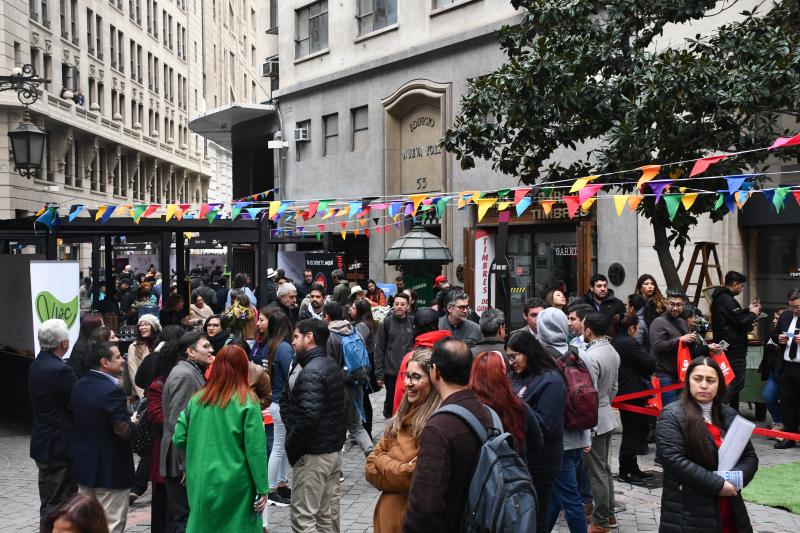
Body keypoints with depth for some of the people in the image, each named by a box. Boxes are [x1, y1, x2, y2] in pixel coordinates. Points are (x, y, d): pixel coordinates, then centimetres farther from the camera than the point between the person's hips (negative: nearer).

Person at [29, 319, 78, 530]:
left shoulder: (36, 365, 6)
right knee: (56, 505, 1)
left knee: (50, 499, 19)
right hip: (60, 447, -9)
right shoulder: (61, 370, -23)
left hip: (43, 441, 9)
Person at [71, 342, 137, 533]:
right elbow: (125, 432, -27)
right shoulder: (112, 391, -24)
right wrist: (133, 421, -5)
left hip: (84, 465, 8)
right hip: (110, 470, -8)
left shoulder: (79, 386, 3)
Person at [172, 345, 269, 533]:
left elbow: (179, 439, 4)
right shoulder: (248, 403, -11)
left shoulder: (197, 399, 0)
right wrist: (262, 489, -6)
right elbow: (256, 450, -12)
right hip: (235, 486, -4)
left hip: (200, 485, 4)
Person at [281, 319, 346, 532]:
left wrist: (291, 447, -14)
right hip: (334, 449, 9)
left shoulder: (310, 372, -19)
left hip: (313, 453, -9)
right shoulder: (332, 365, 10)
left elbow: (308, 418, -26)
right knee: (328, 514, 16)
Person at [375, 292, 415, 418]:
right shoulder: (387, 323, -2)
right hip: (391, 371, -1)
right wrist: (379, 374, -6)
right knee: (391, 400, 8)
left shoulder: (413, 322, 3)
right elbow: (379, 350, -2)